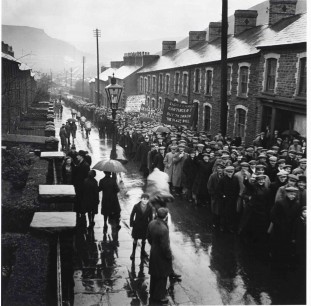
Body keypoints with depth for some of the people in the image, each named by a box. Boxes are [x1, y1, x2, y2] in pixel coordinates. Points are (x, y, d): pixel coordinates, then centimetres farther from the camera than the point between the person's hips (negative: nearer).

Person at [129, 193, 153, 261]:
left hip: (145, 226, 1)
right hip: (137, 226, -1)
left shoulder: (149, 207, -15)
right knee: (135, 239, 11)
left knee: (144, 239, 19)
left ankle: (143, 250, 42)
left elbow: (150, 217, -3)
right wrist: (131, 224, -5)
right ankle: (133, 252, 28)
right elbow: (132, 215, -6)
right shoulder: (136, 206, -18)